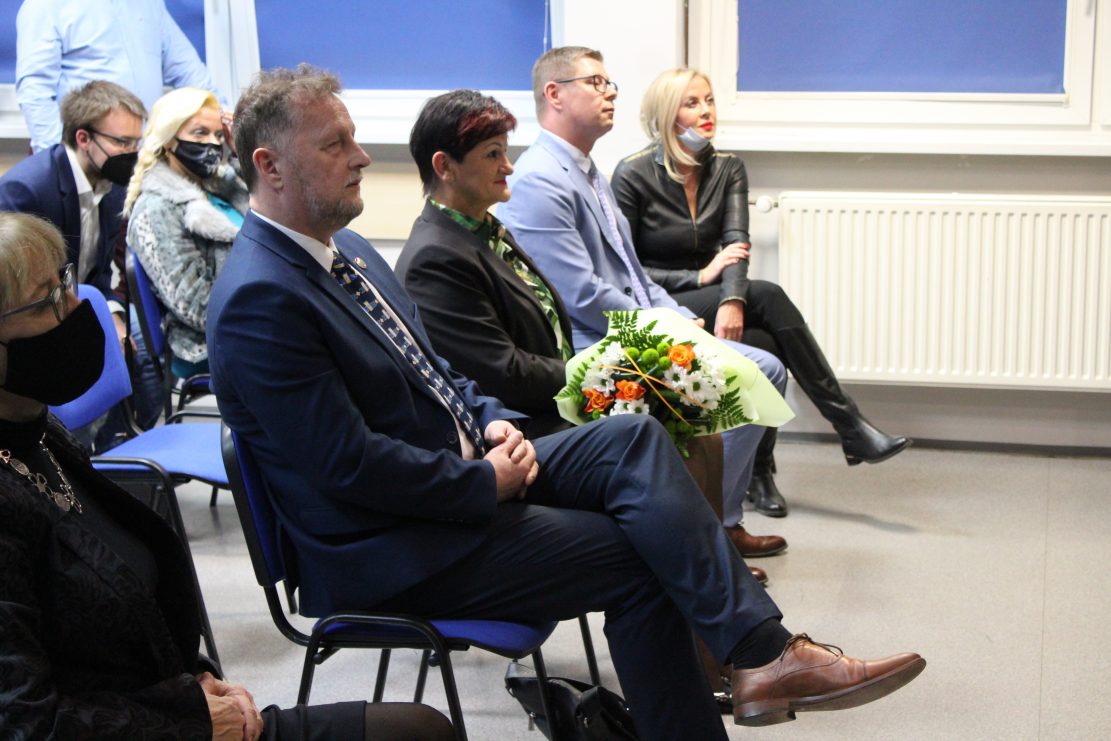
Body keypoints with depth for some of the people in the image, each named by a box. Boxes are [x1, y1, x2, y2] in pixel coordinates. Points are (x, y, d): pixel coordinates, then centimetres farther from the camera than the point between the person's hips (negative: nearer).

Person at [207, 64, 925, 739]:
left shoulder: (346, 249, 11)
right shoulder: (259, 301, -21)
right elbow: (346, 461, -25)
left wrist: (491, 421, 1)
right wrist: (486, 482, -16)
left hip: (461, 471, 9)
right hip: (393, 550, -9)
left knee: (635, 438, -10)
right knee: (638, 555, -13)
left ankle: (764, 653, -15)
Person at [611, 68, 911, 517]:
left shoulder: (727, 169, 5)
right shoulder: (633, 175, -9)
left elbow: (735, 242, -10)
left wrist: (732, 299, -31)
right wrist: (700, 277, -17)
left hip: (709, 302, 5)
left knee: (764, 343, -30)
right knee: (768, 297, -28)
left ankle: (760, 473, -15)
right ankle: (850, 428, -25)